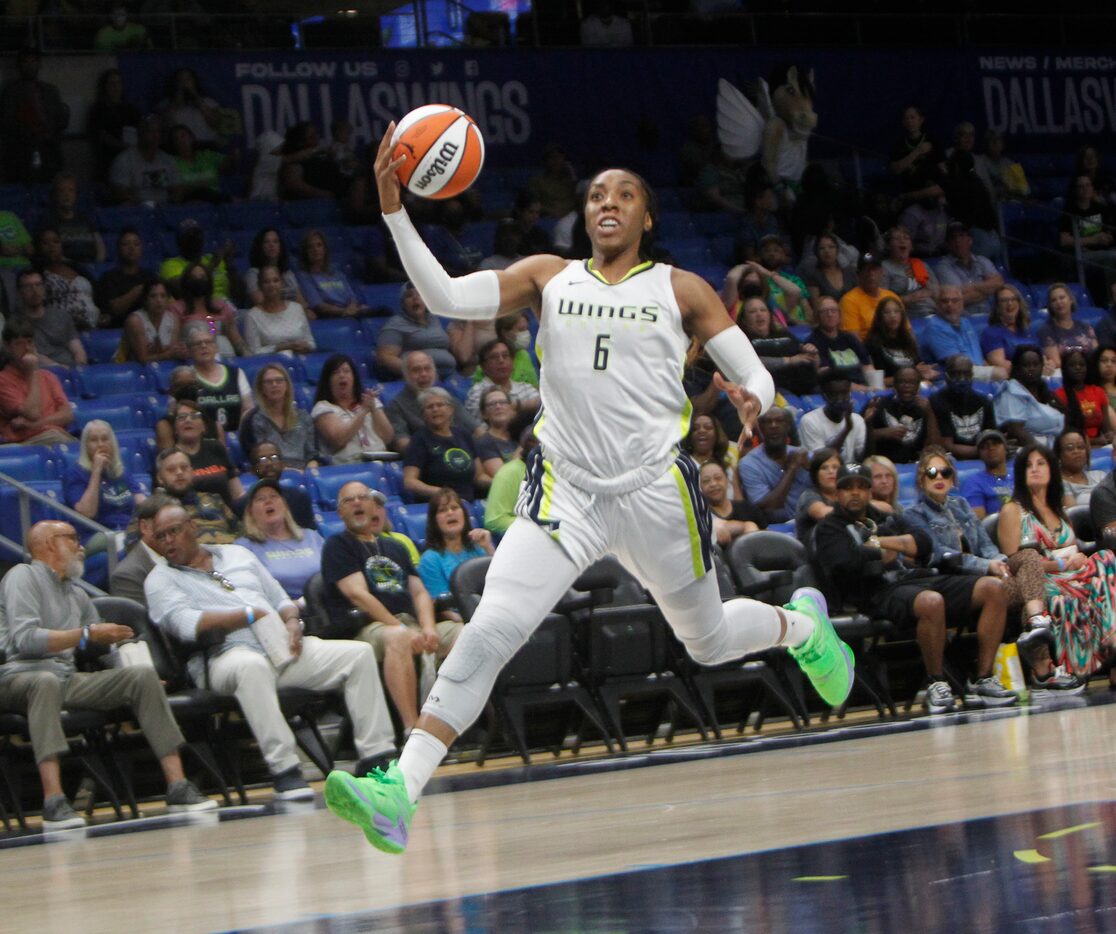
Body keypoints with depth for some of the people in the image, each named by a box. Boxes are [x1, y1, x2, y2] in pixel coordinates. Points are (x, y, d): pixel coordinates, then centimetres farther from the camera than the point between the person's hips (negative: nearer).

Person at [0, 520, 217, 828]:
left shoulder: (77, 594, 26)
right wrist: (87, 634, -14)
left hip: (67, 680, 8)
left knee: (142, 675, -10)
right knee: (47, 681, -42)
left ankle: (177, 786, -17)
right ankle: (53, 802, -52)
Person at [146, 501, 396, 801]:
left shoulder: (238, 554, 26)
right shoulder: (160, 579, 9)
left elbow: (281, 601, 26)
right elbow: (187, 624, -11)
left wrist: (292, 622, 2)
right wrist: (250, 615, -14)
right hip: (226, 655, -6)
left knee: (359, 654, -11)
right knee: (251, 667, -42)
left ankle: (376, 757, -12)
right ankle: (284, 770, -42)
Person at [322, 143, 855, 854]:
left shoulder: (680, 290, 6)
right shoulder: (550, 277, 8)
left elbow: (757, 376, 4)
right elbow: (447, 297, -5)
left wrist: (751, 399, -21)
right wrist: (394, 210, -17)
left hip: (656, 488, 0)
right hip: (566, 491, 0)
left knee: (709, 641, 18)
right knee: (490, 630, -19)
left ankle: (802, 623, 54)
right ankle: (401, 789, -26)